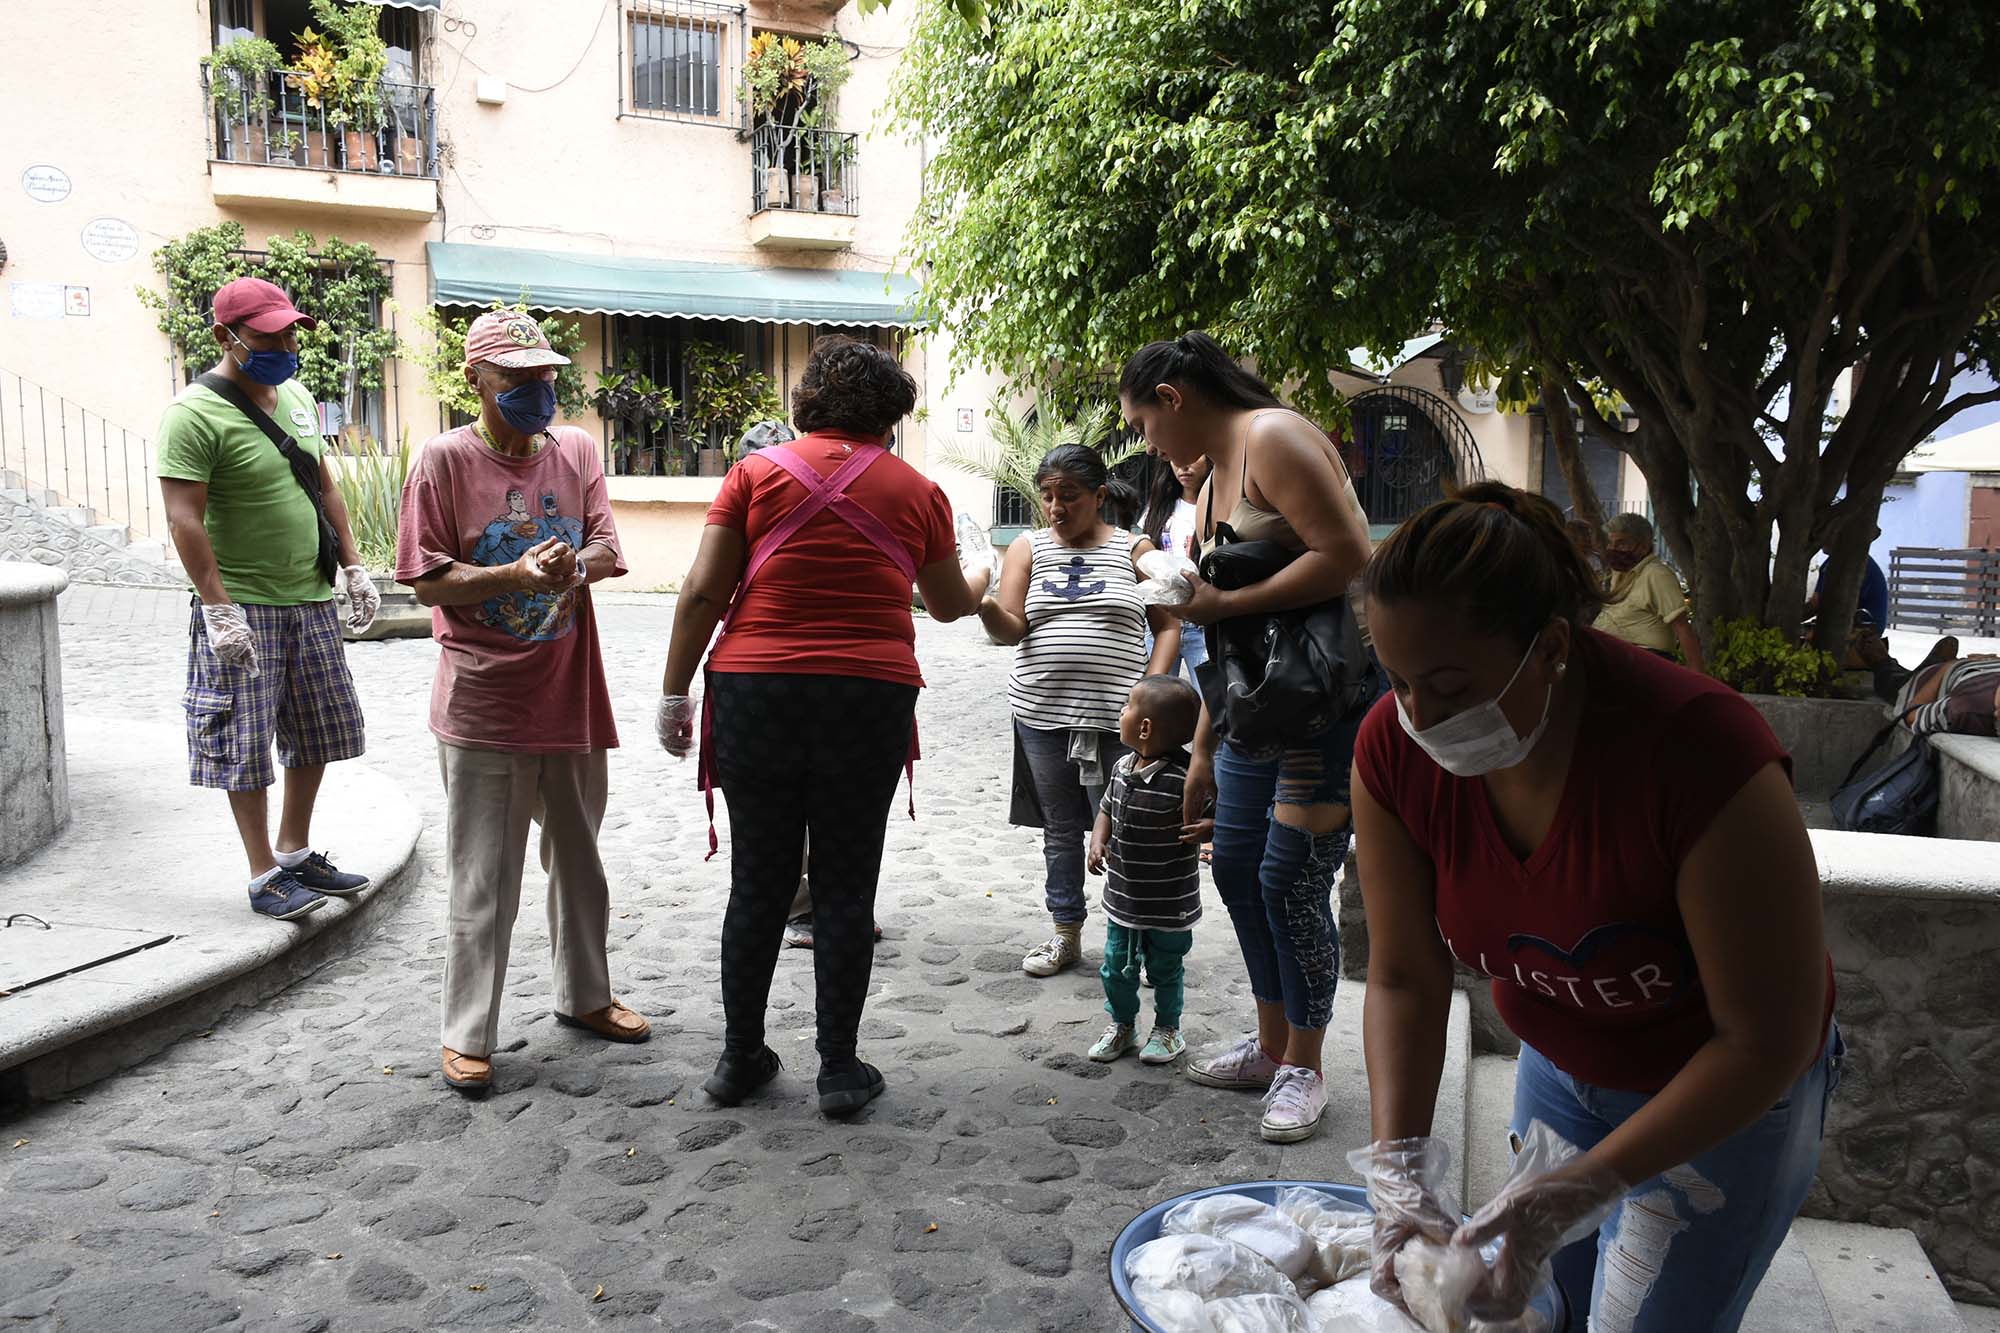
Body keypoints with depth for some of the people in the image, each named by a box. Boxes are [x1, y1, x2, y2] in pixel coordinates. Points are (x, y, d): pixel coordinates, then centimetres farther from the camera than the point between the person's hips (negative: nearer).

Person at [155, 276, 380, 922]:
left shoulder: (296, 395, 10)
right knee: (246, 748, 1)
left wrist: (352, 567, 13)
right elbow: (185, 519, -18)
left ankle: (296, 853, 29)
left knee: (317, 735, 15)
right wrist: (218, 608, -22)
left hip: (312, 598, 8)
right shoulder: (196, 413, -14)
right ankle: (264, 877, 12)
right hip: (242, 607, -8)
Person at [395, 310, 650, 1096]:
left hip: (571, 696, 5)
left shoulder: (576, 450, 6)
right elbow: (428, 582, -9)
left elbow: (606, 549, 2)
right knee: (484, 878, 2)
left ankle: (583, 995, 37)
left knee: (579, 860, 18)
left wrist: (577, 565, -20)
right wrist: (517, 574, -24)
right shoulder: (445, 459, -7)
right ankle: (467, 1035, 17)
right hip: (483, 702, -4)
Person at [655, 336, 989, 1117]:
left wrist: (675, 693, 6)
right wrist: (983, 580, 40)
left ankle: (740, 1058, 22)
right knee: (845, 889, 8)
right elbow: (950, 605, 19)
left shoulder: (757, 472, 5)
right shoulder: (915, 490, 7)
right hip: (870, 700, 0)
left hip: (754, 694, 1)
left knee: (758, 883, 12)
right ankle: (839, 1069, 14)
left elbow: (702, 594, -1)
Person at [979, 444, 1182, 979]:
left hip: (1117, 716, -2)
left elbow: (1168, 626, 5)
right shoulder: (1027, 548, 7)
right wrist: (984, 605, -27)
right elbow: (1010, 629, -4)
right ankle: (1066, 935, 23)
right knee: (1061, 829, 11)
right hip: (1042, 715, 2)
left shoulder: (1134, 549, 3)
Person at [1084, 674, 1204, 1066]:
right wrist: (1099, 842, -4)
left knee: (1165, 970, 16)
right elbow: (1107, 809, 11)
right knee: (1116, 967, 17)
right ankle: (1122, 1025, 39)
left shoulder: (1183, 778, -25)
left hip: (1169, 904, -5)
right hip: (1123, 897, 6)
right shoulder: (1122, 767, -3)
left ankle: (1167, 1029, 38)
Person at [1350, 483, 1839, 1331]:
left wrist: (1583, 1188, -31)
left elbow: (1769, 1040, -27)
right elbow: (1403, 979, -12)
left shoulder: (1697, 751, -36)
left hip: (1730, 1092, -4)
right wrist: (1396, 1165, -24)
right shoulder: (1395, 745, -22)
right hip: (1558, 1065, 5)